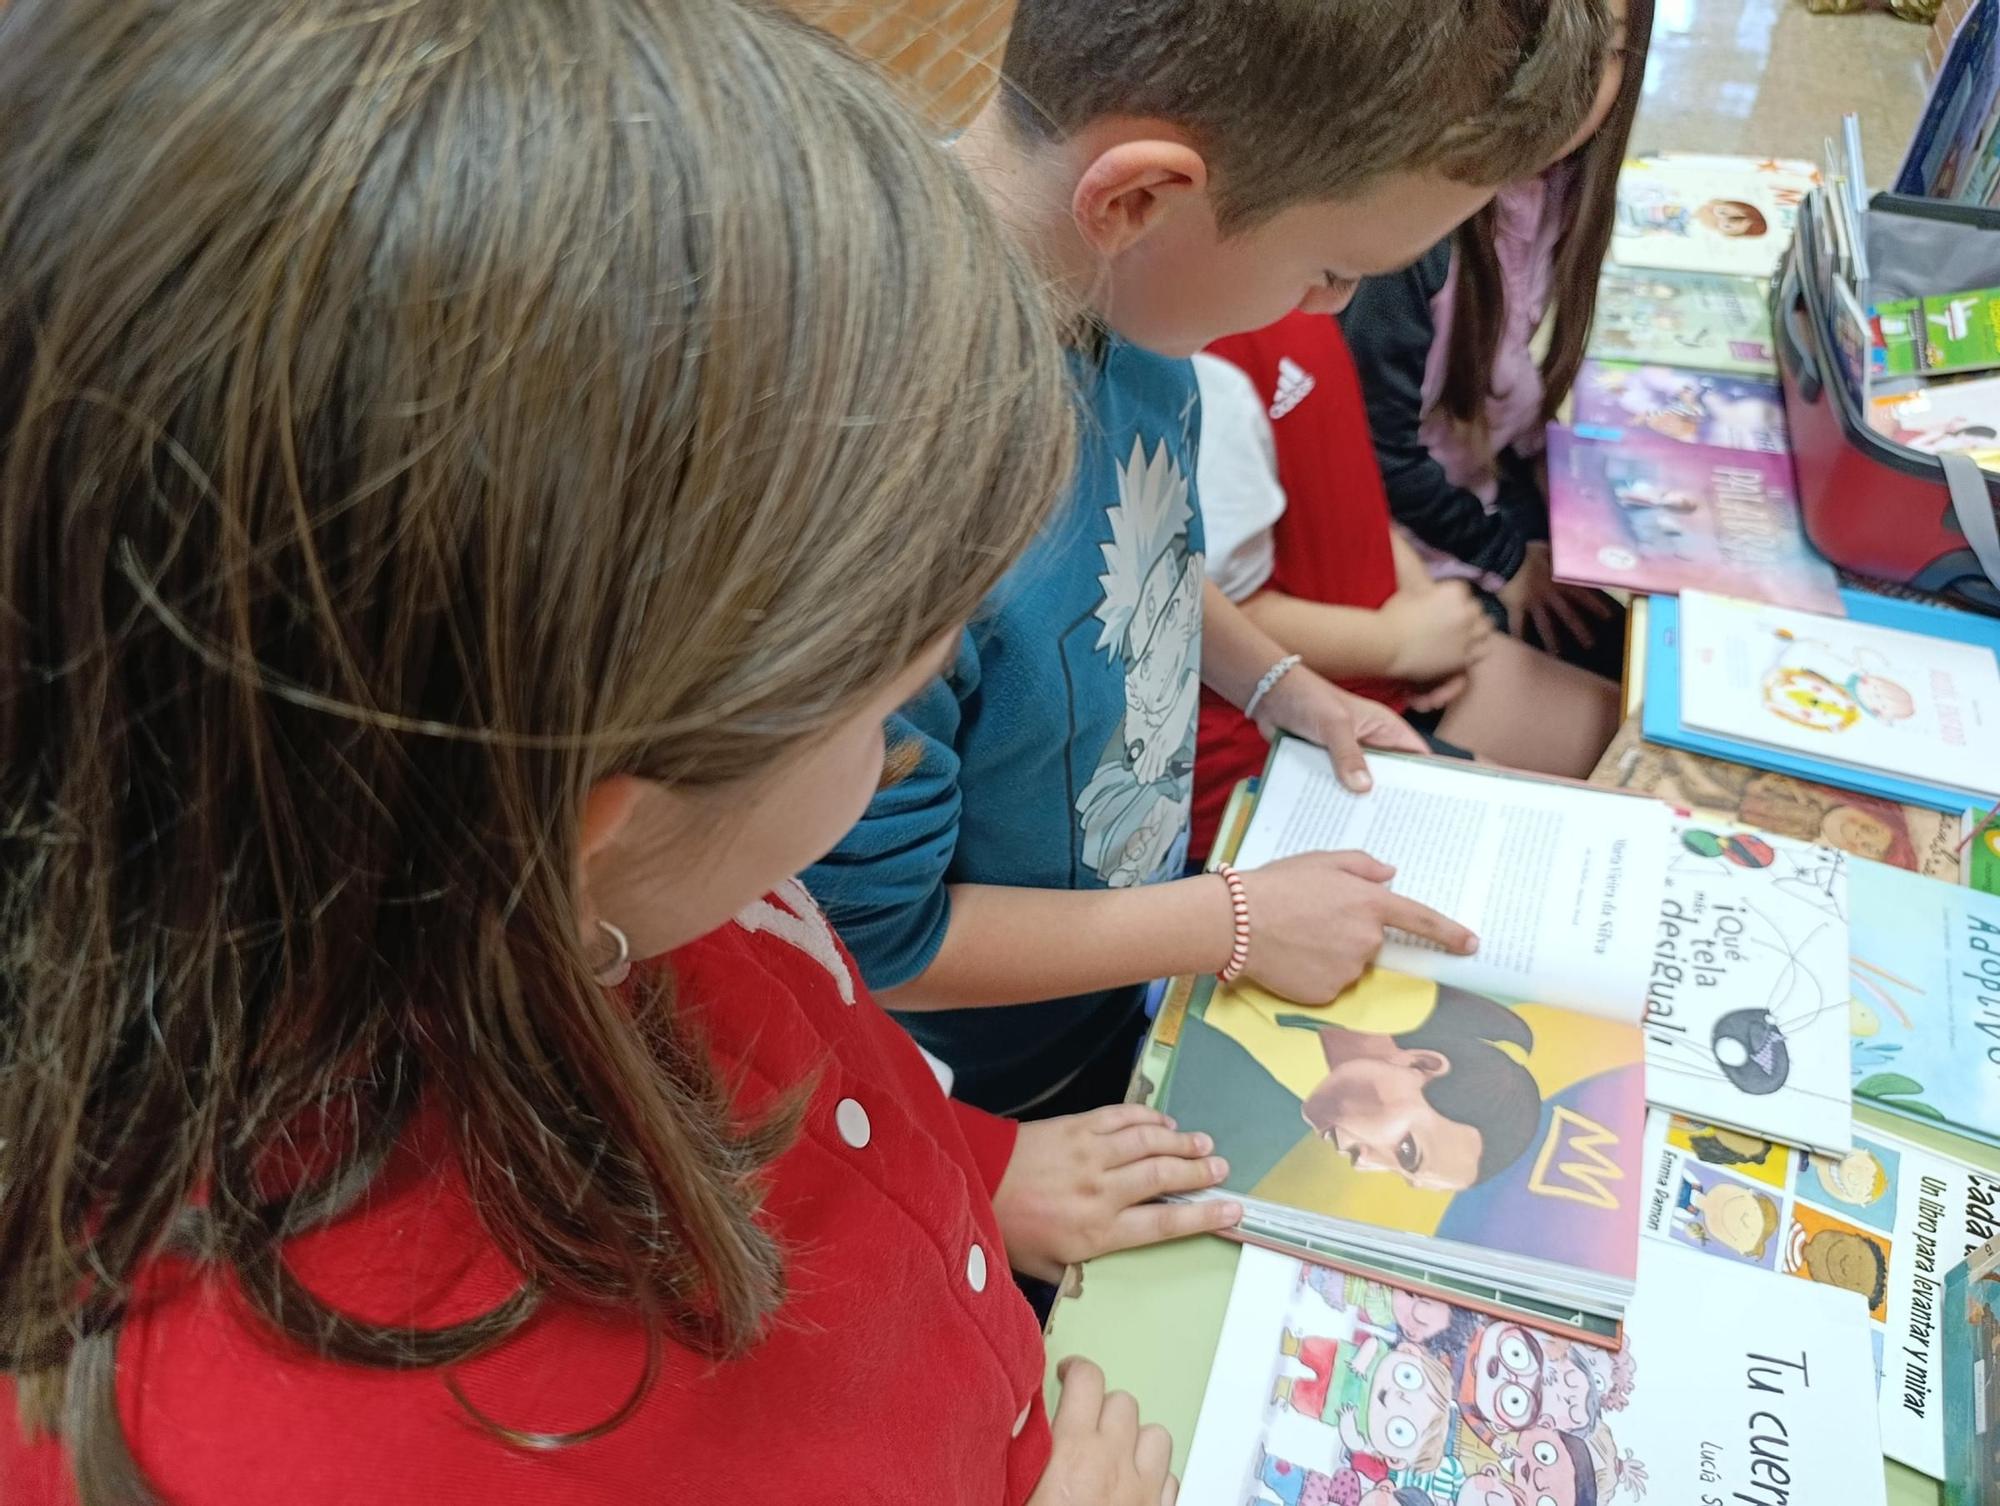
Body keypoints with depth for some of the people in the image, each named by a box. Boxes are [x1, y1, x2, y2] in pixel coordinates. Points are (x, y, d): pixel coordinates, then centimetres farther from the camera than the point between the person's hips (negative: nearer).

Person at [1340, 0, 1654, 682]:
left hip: (1499, 503, 7)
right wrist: (1507, 558, -9)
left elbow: (1527, 398, 6)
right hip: (1406, 542, -7)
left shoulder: (1563, 187, -4)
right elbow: (1379, 452, -21)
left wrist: (1536, 537, -5)